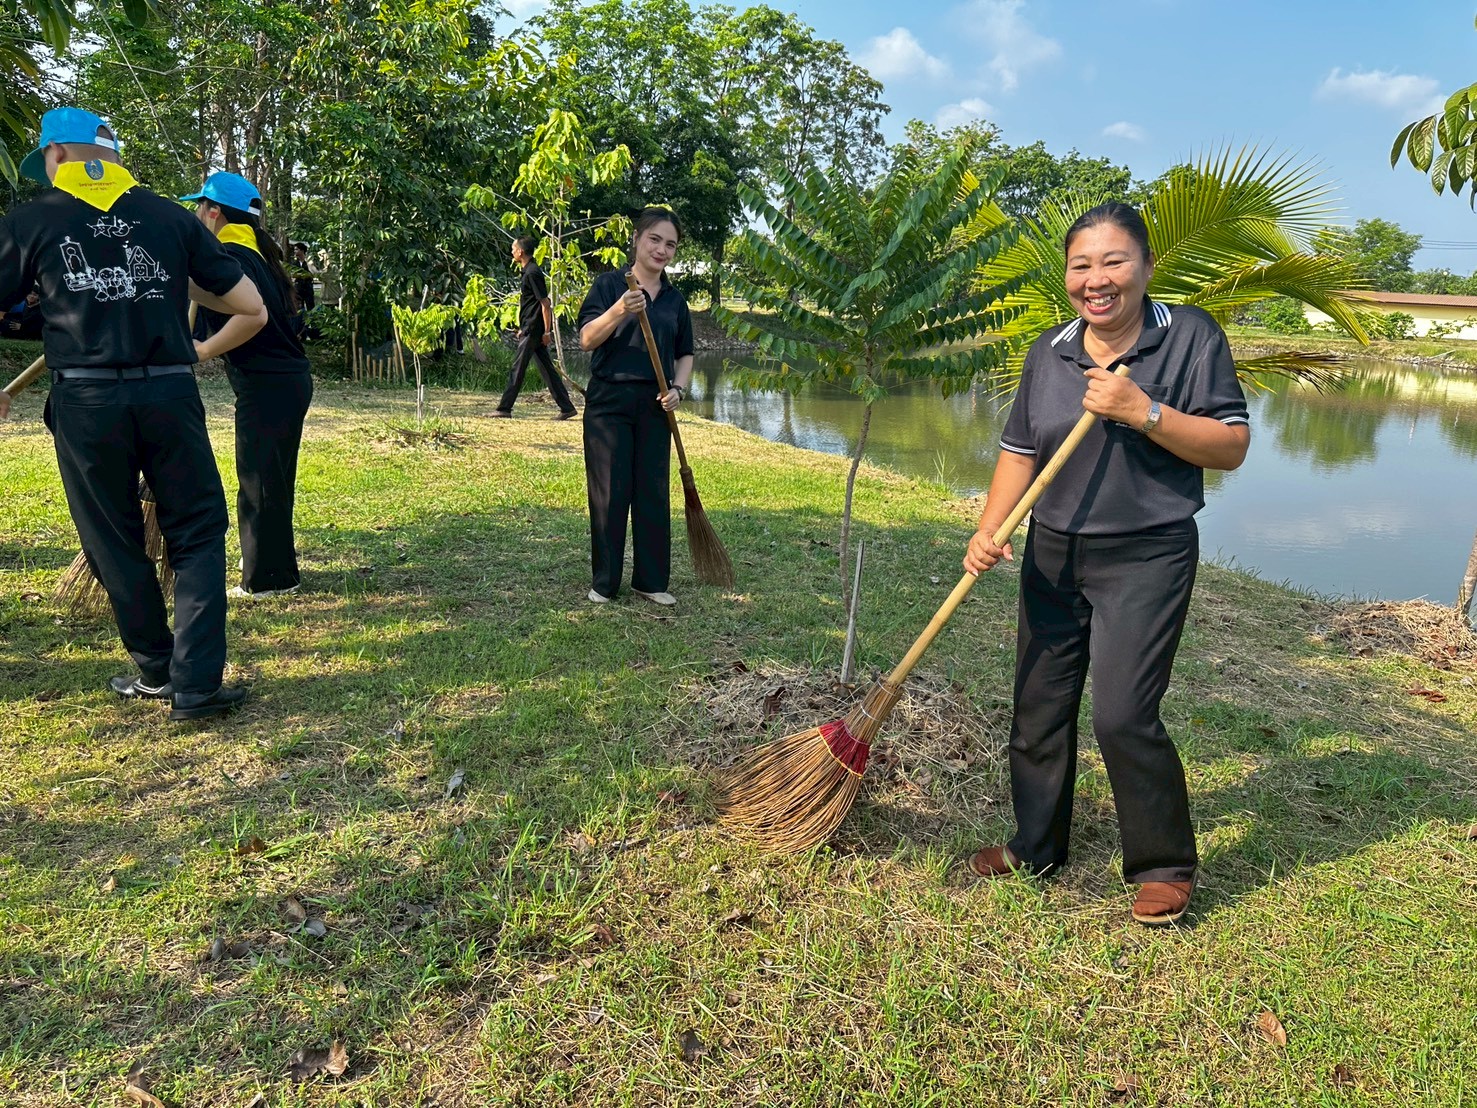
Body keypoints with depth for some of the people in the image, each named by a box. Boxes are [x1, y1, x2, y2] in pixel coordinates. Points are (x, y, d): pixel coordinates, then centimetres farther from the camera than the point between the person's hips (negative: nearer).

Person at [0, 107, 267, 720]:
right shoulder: (171, 216, 9)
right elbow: (252, 310, 9)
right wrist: (208, 350, 28)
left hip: (85, 401, 0)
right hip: (169, 395, 1)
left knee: (115, 545, 13)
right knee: (198, 534, 8)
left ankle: (158, 672, 24)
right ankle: (196, 683, 0)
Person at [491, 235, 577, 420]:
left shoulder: (533, 273, -14)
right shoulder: (529, 271, 17)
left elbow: (545, 303, -18)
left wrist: (547, 331, -20)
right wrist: (523, 328, 25)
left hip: (533, 330, -10)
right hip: (531, 330, 10)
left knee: (517, 369, -4)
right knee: (547, 368, 8)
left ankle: (504, 408, 1)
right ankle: (566, 407, 8)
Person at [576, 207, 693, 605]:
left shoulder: (675, 298, 12)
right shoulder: (610, 284, -2)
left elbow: (685, 354, 19)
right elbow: (586, 339, -12)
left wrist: (678, 388, 0)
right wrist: (620, 310, -27)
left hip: (654, 406, 4)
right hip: (610, 400, -4)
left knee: (654, 492, 6)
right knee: (609, 493, -1)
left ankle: (651, 580, 17)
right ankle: (604, 581, 11)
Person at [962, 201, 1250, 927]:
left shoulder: (1191, 336, -7)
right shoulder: (1049, 351, 6)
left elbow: (1231, 447, -10)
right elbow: (1020, 451, 6)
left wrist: (1143, 412, -23)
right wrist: (988, 531, -9)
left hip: (1146, 560, -5)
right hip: (1053, 555, 5)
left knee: (1123, 716, -11)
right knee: (1038, 709, 11)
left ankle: (1165, 866, 13)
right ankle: (1036, 846, 30)